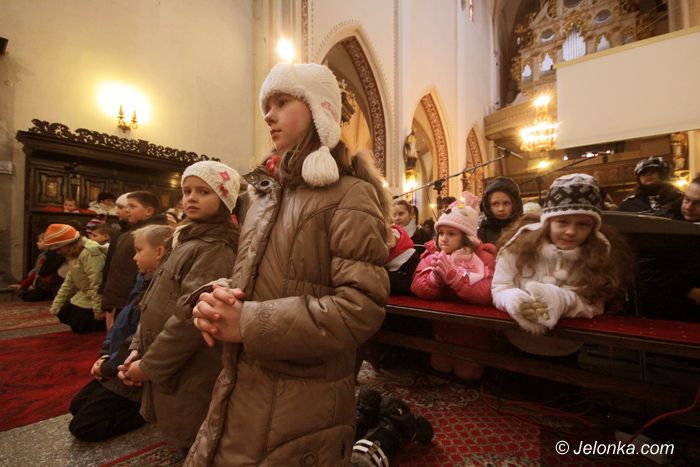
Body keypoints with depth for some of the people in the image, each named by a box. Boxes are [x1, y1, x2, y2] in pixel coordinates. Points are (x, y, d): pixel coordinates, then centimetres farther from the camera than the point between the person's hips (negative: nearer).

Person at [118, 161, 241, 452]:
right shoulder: (187, 241, 10)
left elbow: (190, 317, -26)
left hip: (191, 380, -8)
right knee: (185, 444, 23)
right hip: (175, 372, 8)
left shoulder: (215, 249, -21)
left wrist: (148, 366, -14)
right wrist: (137, 350, 5)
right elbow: (156, 306, 13)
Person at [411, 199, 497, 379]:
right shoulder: (432, 252, -7)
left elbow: (487, 294, -29)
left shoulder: (483, 256, -15)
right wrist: (435, 277, -35)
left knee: (467, 373, 6)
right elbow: (417, 288, -16)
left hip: (473, 329, -2)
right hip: (442, 325, 3)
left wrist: (453, 274, -37)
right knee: (439, 368, 11)